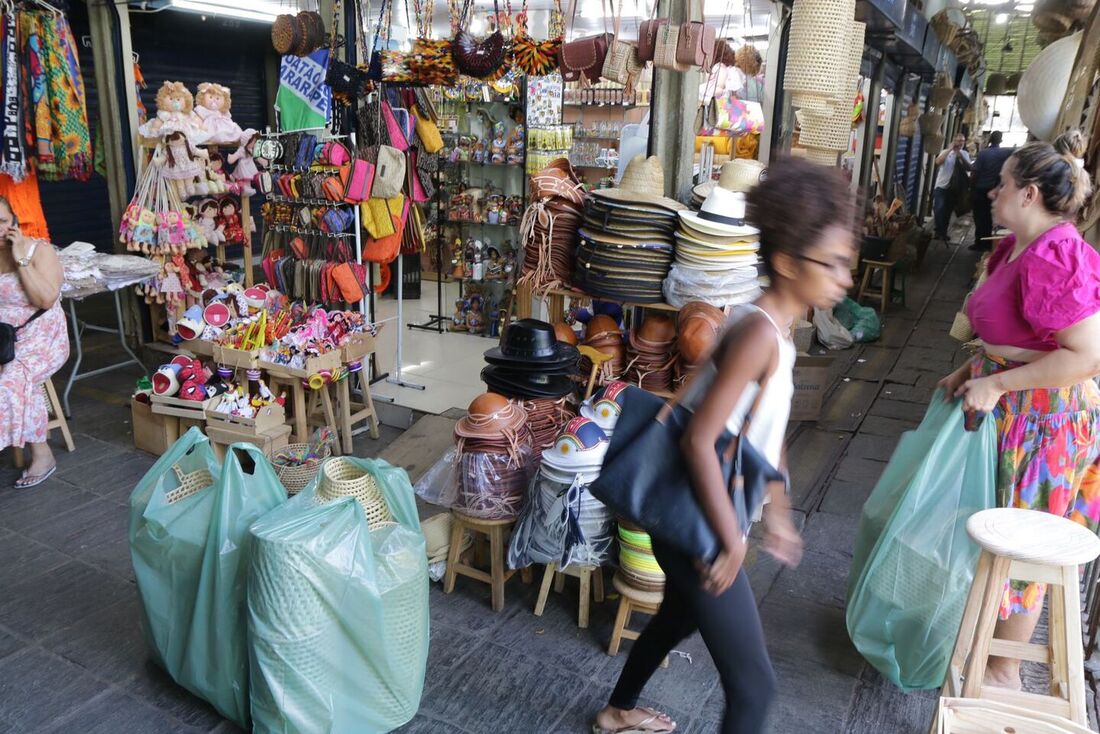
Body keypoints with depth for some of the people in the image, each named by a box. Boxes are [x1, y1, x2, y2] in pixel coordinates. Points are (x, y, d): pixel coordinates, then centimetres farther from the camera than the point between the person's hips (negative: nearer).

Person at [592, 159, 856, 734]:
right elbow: (699, 440, -30)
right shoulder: (761, 333, -25)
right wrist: (731, 542, -21)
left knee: (679, 616, 32)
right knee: (754, 685, -2)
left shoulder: (774, 328, 6)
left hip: (696, 515, 10)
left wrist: (776, 513, 22)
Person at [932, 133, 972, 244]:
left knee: (947, 212, 9)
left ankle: (942, 233, 21)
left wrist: (960, 156, -19)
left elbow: (968, 168, -9)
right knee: (939, 209, -16)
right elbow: (938, 162, -22)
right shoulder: (946, 151, -2)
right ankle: (940, 232, -2)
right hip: (941, 186, -3)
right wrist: (950, 149, -19)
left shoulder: (964, 154, 4)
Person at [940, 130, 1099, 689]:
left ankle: (1004, 672, 25)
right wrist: (970, 371, 6)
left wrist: (997, 384, -25)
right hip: (1009, 410, 9)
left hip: (1042, 420, -9)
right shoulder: (1019, 247, 7)